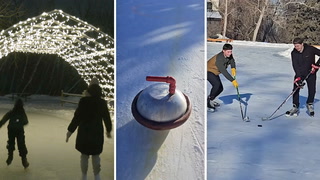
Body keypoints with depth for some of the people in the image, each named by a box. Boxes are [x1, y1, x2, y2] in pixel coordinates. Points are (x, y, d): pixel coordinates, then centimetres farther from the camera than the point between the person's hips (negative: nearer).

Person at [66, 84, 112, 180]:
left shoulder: (83, 101, -12)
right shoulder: (102, 103, -5)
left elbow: (77, 117, -12)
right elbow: (107, 118, 4)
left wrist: (70, 130, -4)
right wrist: (108, 130, 20)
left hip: (84, 131, -1)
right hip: (97, 132, 1)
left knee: (84, 155, 11)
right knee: (96, 155, 14)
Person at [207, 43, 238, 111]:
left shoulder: (228, 55, -11)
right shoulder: (219, 59, -36)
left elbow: (232, 61, 4)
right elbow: (224, 72, -39)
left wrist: (233, 68, -19)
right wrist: (233, 81, -41)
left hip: (215, 72, 9)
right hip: (208, 71, -9)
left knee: (220, 88, 5)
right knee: (217, 84, -29)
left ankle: (210, 100, 27)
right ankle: (208, 102, -20)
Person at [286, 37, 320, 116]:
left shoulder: (310, 49, -18)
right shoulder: (294, 53, -11)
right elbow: (295, 65, -16)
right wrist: (298, 78, -25)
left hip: (311, 73, -2)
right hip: (299, 73, 2)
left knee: (312, 90, -3)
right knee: (295, 90, -8)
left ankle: (310, 105, 24)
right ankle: (295, 108, 3)